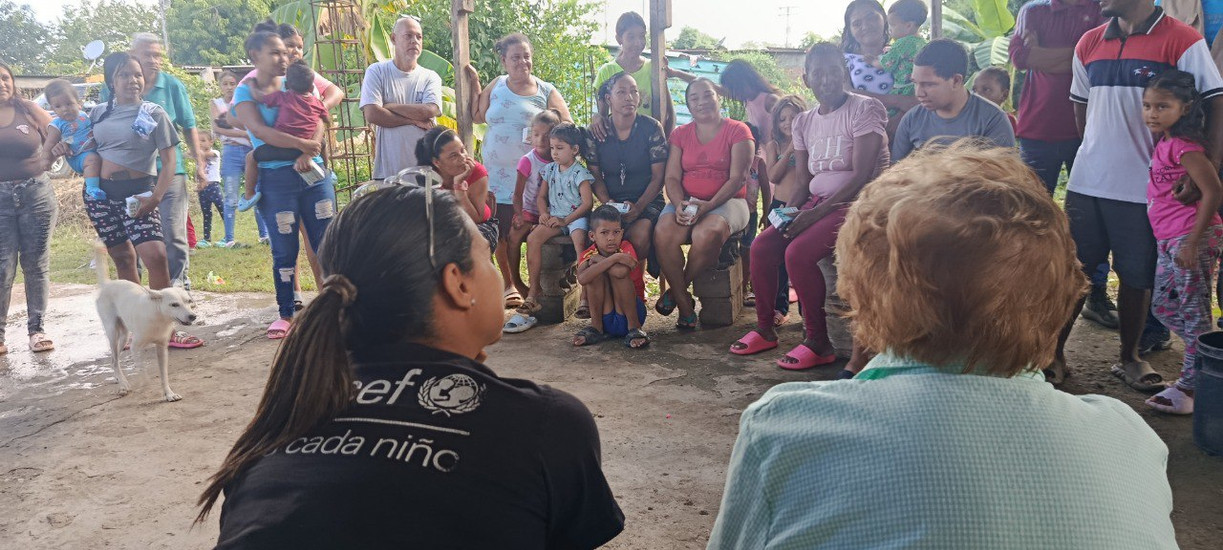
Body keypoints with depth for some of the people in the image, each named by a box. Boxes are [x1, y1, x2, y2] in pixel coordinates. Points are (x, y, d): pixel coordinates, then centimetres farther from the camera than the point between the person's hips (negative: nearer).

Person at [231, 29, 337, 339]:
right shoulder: (245, 93, 1)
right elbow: (261, 131, -15)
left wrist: (309, 155, -16)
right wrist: (302, 144, -21)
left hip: (313, 172, 3)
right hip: (276, 179, -3)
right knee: (284, 250, 3)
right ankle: (286, 314, 16)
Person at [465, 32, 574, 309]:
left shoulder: (546, 92, 1)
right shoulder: (497, 86, 8)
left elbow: (567, 126, -2)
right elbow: (478, 117, 11)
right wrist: (474, 85, 8)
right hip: (497, 174, 2)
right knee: (502, 232, 4)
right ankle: (509, 284, 18)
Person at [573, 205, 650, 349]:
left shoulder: (626, 248, -11)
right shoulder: (588, 256, -7)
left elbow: (621, 272, -36)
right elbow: (582, 279, -32)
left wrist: (598, 258, -21)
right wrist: (615, 258, -33)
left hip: (633, 312, -2)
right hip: (604, 315, 2)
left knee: (617, 270, -27)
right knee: (595, 268, -20)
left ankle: (634, 327, -16)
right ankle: (596, 327, -12)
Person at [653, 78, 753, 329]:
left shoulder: (737, 130, 4)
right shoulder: (680, 134, 16)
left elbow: (737, 178, -5)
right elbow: (672, 177, 8)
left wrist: (708, 206, -20)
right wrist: (680, 204, -14)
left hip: (726, 201, -3)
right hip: (686, 202, 3)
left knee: (707, 233, -37)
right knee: (663, 232, -29)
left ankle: (677, 290, -12)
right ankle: (685, 304, -19)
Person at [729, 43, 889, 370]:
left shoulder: (865, 109, -8)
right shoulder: (804, 122, 13)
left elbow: (862, 176, -16)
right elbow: (804, 183, 13)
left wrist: (817, 213, -21)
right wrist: (789, 212, -8)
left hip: (856, 205, -7)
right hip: (817, 202, 7)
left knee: (798, 253, -28)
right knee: (761, 247, -11)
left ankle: (819, 343, -14)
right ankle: (765, 330, 7)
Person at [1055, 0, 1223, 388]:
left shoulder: (1181, 41, -7)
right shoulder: (1089, 44, 8)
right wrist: (1099, 153, 12)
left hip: (1143, 187, -3)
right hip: (1086, 182, 4)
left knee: (1136, 277, 7)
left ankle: (1128, 357, 25)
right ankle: (1054, 353, 18)